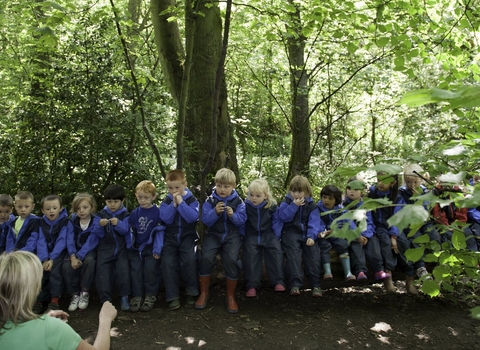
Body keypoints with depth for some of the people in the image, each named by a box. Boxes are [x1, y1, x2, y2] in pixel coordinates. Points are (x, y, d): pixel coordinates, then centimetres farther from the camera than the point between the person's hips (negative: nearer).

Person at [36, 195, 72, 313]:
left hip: (61, 252, -4)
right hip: (46, 253, 4)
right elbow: (41, 242, -4)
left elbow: (62, 241, -14)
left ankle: (54, 300, -20)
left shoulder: (65, 222, -9)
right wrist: (44, 259, -18)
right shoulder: (42, 222, 3)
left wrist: (52, 259, -22)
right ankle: (39, 300, -9)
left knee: (55, 270, -27)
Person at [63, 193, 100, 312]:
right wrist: (73, 256, -22)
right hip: (75, 252, 3)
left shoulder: (96, 221, -12)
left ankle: (85, 293, -16)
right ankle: (75, 294, -8)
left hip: (89, 251, -3)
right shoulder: (72, 221, 0)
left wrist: (79, 256, -27)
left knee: (89, 261, -36)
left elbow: (91, 242, -18)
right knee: (66, 266, -27)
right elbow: (70, 239, -7)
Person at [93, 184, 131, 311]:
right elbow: (98, 234, 3)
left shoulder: (125, 215, 6)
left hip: (121, 248, -1)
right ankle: (106, 300, 4)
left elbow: (125, 231, -7)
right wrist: (100, 225, -19)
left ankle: (124, 297, -4)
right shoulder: (101, 215, 8)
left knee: (123, 269, -20)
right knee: (102, 273, -9)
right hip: (105, 249, 1)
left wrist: (118, 224, -27)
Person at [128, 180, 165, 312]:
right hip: (136, 247, 4)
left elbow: (160, 231, -6)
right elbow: (130, 231, 13)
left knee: (150, 269, -14)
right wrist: (130, 246, 3)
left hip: (151, 247, -4)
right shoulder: (134, 213, 8)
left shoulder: (157, 212, -5)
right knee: (135, 270, -6)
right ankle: (137, 296, 3)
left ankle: (150, 296, 0)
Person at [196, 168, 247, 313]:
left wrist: (233, 215, -22)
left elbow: (242, 221, -3)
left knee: (232, 260, -23)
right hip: (213, 234, 1)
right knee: (206, 257, -23)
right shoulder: (210, 200, -1)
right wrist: (215, 212, -23)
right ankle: (204, 293, -1)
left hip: (232, 235, 0)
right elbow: (205, 220, -7)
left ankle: (231, 296, -1)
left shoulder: (238, 201, 0)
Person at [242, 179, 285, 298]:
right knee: (250, 254, -19)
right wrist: (242, 236, -4)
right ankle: (252, 285, -12)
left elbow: (277, 221, 5)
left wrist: (276, 236, 0)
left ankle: (278, 282, -9)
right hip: (251, 235, 0)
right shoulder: (246, 206, -8)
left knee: (276, 251, -18)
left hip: (268, 234, 1)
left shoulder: (272, 206, -5)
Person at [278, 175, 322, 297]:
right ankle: (295, 284, -26)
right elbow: (283, 217, -10)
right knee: (293, 252, -23)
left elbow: (314, 221, -2)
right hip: (291, 232, -2)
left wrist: (311, 236, -16)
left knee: (313, 251, -17)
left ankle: (316, 284, -11)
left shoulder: (311, 205, 7)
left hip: (307, 233, 2)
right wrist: (294, 205, -18)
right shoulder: (286, 202, 5)